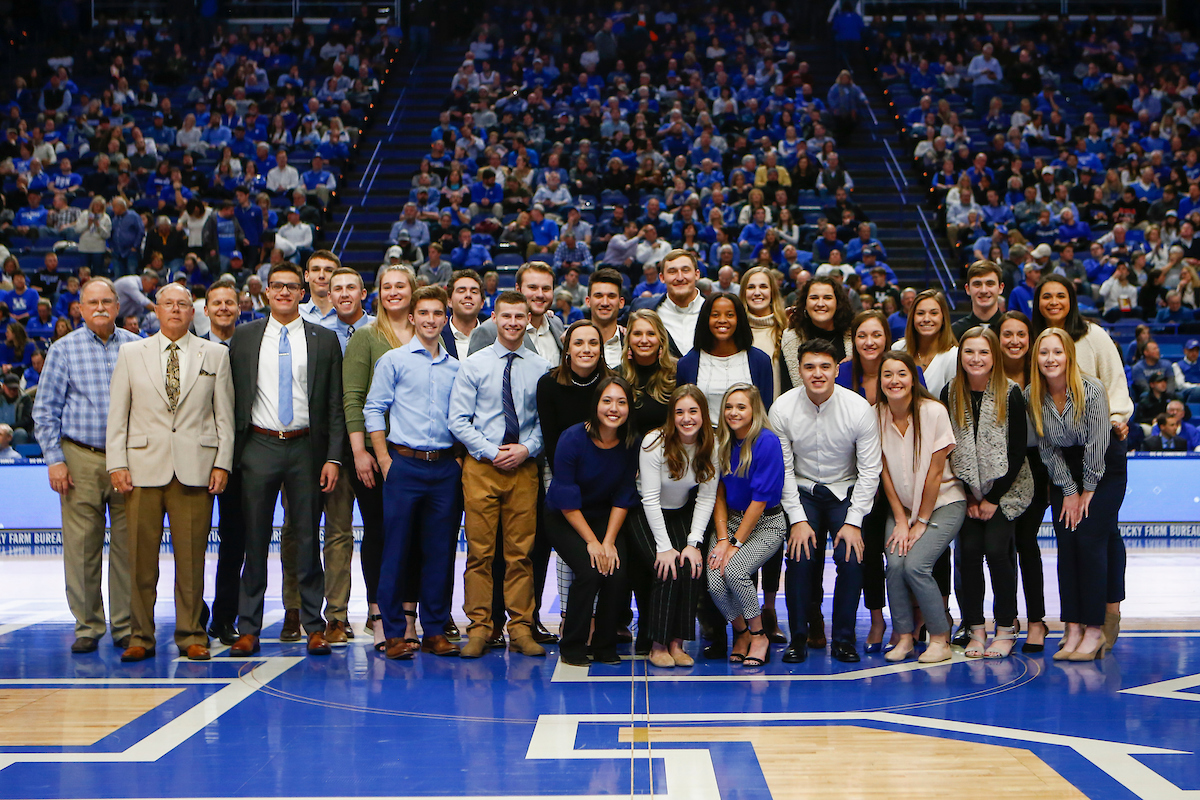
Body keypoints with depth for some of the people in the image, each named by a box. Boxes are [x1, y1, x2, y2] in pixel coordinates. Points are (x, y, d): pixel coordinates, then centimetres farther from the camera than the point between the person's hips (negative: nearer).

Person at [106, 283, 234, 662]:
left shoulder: (215, 354, 11)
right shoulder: (131, 354, 11)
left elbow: (225, 415, 9)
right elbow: (117, 414, 9)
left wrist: (222, 463, 0)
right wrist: (116, 464, 0)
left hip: (195, 468, 0)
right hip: (144, 466, 0)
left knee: (192, 558, 1)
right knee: (141, 558, 1)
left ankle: (191, 637, 10)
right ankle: (141, 637, 11)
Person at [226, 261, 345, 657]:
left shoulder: (324, 339, 5)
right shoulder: (244, 337, 7)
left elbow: (335, 405, 4)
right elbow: (233, 398, 7)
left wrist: (333, 457, -4)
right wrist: (230, 453, 0)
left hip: (306, 447, 0)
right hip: (259, 447, 0)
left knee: (307, 539, 5)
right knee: (255, 540, 4)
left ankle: (314, 626, 13)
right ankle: (248, 628, 12)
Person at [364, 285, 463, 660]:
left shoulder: (455, 368, 13)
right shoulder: (393, 360, 2)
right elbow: (373, 410, 0)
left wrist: (459, 460, 6)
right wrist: (385, 461, -6)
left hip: (445, 467, 3)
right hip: (405, 464, -3)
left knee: (440, 550, 5)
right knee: (397, 549, -2)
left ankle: (435, 629, 14)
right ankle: (394, 632, 6)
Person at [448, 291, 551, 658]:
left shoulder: (541, 368, 6)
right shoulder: (474, 364, 3)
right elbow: (459, 420, 0)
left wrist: (527, 449, -10)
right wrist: (492, 452, -9)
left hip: (524, 466, 1)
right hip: (481, 465, -1)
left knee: (521, 551, 3)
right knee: (480, 551, -1)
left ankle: (520, 628, 10)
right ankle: (479, 628, 7)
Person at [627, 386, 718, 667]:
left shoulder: (710, 445, -9)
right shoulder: (655, 442, -20)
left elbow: (706, 498, -6)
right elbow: (650, 499, -19)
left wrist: (693, 542, -16)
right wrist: (664, 547, -22)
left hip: (683, 513, 3)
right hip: (645, 515, -3)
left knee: (692, 565, -22)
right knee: (668, 568, -24)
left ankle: (677, 643, -12)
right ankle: (658, 644, -12)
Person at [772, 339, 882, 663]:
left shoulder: (859, 409, -15)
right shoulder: (782, 410, -13)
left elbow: (870, 470, -10)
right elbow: (783, 470, -7)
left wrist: (853, 522, -15)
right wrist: (798, 519, -14)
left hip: (846, 491, 0)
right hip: (801, 491, 0)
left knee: (851, 558, -18)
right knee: (800, 557, -18)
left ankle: (843, 639, -2)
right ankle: (798, 638, -2)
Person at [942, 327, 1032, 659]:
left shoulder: (1011, 393, -10)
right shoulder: (950, 394, -2)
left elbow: (1018, 451, -9)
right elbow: (948, 450, 1)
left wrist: (994, 499, -10)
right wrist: (968, 497, -4)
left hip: (1006, 488, -3)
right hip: (967, 489, 3)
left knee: (996, 550, -14)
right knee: (969, 550, -9)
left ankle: (1006, 629, -1)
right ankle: (975, 630, 2)